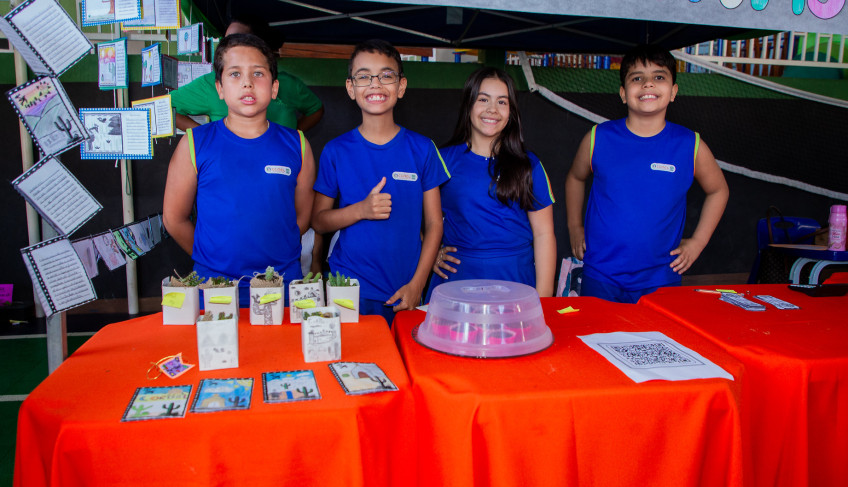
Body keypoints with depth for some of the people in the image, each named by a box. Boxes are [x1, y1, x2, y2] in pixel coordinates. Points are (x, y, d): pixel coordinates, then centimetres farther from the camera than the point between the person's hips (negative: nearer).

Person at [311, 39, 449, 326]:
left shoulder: (422, 149, 1)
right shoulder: (336, 151, 1)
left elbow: (434, 224, 3)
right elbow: (318, 221, 3)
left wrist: (416, 284, -6)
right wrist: (361, 210, -15)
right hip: (348, 290, 0)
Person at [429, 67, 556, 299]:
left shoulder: (528, 165, 5)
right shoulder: (444, 160, 4)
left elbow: (543, 233, 2)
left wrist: (543, 297, -4)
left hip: (515, 279, 1)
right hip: (457, 277, 0)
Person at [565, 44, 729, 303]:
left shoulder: (691, 146, -2)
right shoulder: (598, 139, -3)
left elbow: (718, 190, 15)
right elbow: (575, 178, 17)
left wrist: (698, 241, 8)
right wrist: (574, 227, 13)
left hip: (660, 281, 0)